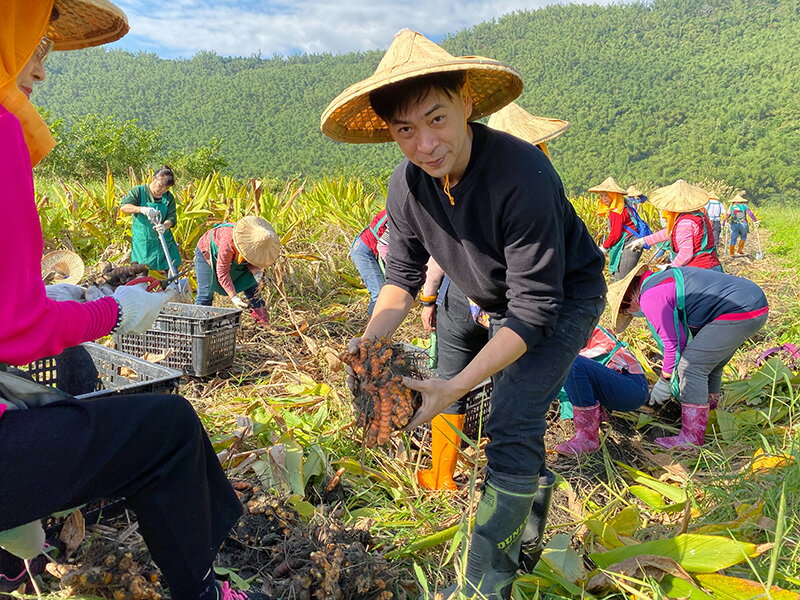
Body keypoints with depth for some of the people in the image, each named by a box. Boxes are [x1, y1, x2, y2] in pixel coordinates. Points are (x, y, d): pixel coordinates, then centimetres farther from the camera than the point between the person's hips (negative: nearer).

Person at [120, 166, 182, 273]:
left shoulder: (169, 197, 4)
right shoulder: (139, 191, -3)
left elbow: (172, 217, -2)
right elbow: (123, 206, -14)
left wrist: (165, 226, -26)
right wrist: (141, 209, -32)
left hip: (164, 241, 2)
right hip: (142, 241, -2)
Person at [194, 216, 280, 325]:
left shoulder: (255, 240, -26)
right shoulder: (228, 242, -44)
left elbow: (251, 261, -7)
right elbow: (222, 273, -36)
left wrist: (256, 271, -31)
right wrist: (233, 297, -39)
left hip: (233, 258, 6)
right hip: (207, 253, -5)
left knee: (251, 285, -2)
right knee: (205, 293, -14)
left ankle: (263, 321, 2)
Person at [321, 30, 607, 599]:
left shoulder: (522, 174, -37)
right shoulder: (407, 185, -17)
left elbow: (534, 307, -34)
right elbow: (403, 275, -5)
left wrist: (457, 386, -39)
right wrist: (367, 343, -22)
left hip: (564, 299, -6)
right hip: (493, 299, 6)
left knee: (511, 428, -14)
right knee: (512, 418, 15)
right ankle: (533, 489, 46)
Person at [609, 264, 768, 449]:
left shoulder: (650, 298, -11)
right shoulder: (660, 279, 20)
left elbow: (675, 343, -10)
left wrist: (664, 382, 3)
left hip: (738, 312, -11)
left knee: (691, 367, -9)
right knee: (709, 366, 22)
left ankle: (692, 439, -5)